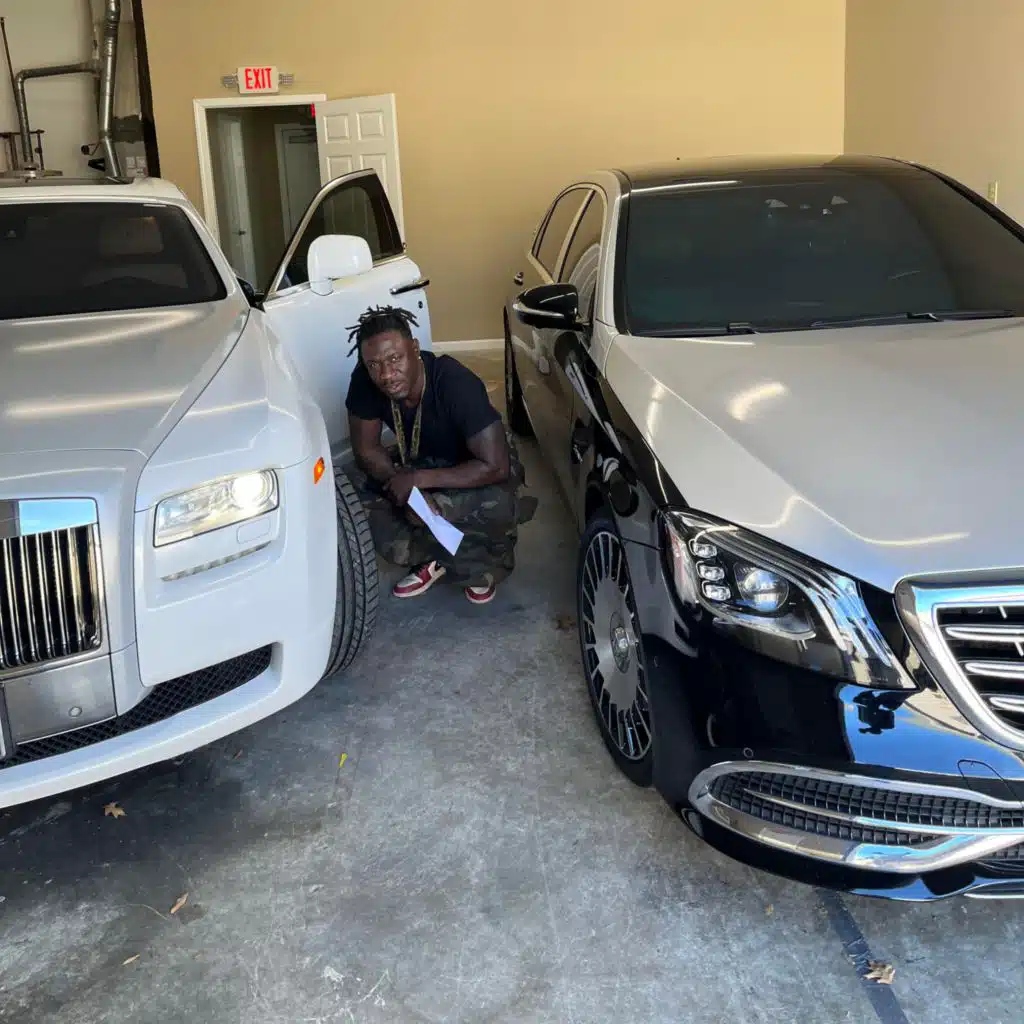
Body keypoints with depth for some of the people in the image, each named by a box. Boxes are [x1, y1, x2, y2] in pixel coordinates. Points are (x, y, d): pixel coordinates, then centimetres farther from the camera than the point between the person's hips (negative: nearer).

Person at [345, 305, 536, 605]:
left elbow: (495, 467, -36)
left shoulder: (456, 383, -37)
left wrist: (419, 480, -34)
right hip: (420, 459, 5)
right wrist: (402, 485, -31)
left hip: (473, 466, -5)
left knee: (497, 505, -37)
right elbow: (366, 449, -12)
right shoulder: (364, 382, -24)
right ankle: (432, 558, -5)